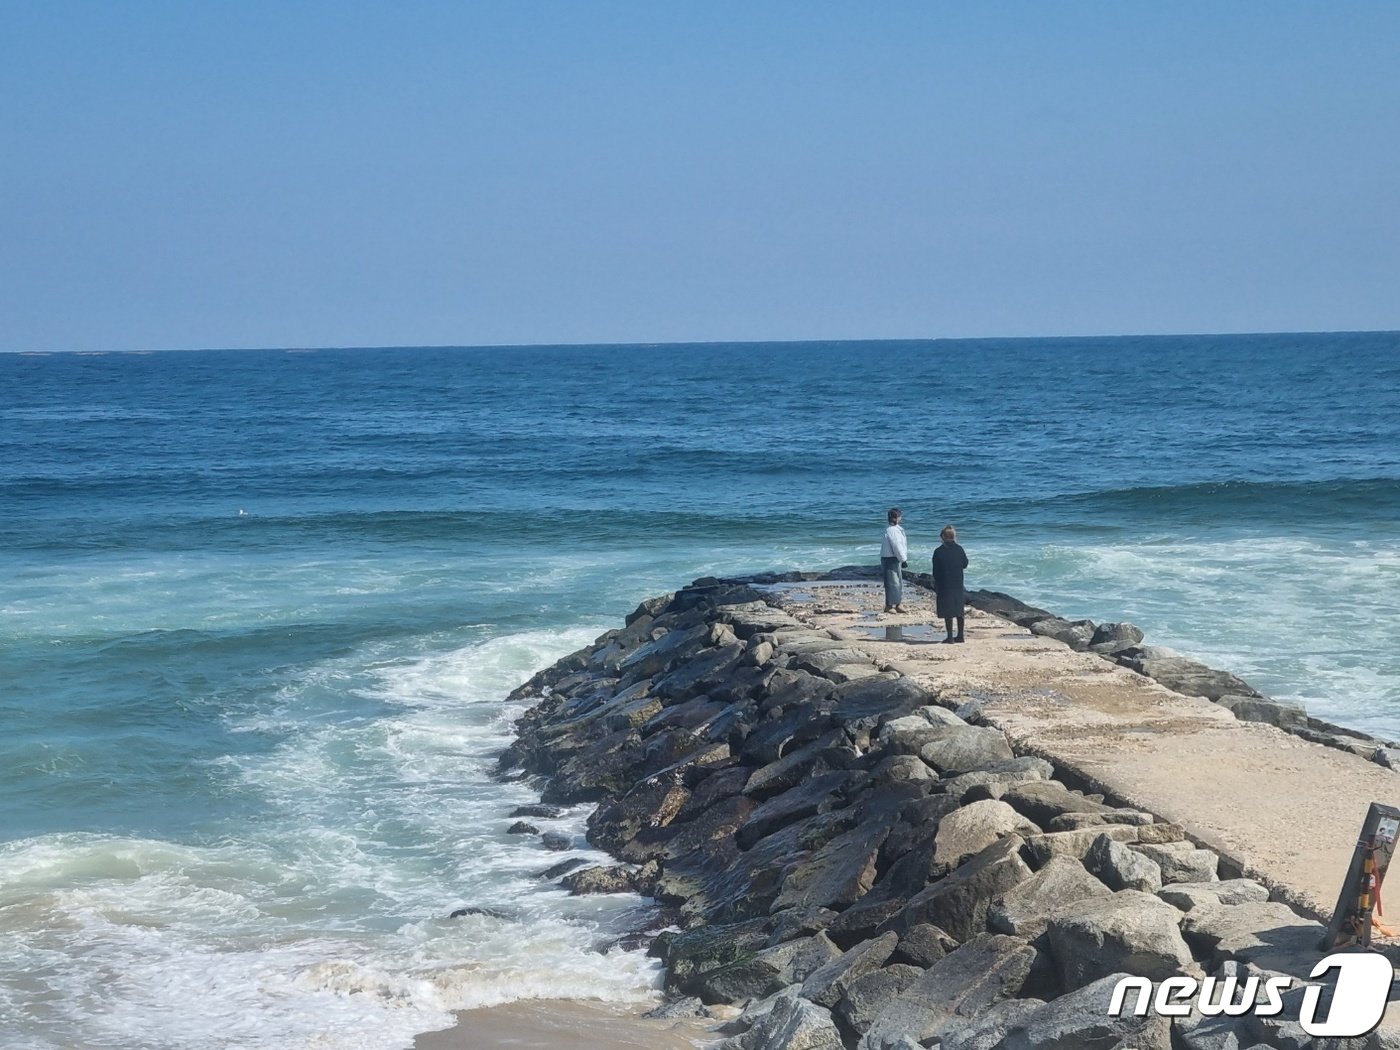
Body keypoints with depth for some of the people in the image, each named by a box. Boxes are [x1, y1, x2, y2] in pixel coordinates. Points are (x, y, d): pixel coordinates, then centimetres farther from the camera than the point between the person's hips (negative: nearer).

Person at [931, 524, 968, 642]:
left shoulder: (939, 552, -10)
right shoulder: (959, 549, -2)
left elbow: (935, 571, -7)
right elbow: (965, 564, 9)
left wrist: (935, 586, 2)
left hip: (944, 585, -3)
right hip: (958, 584, 3)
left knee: (947, 611, -1)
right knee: (959, 610, 13)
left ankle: (950, 637, -2)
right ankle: (960, 636, 17)